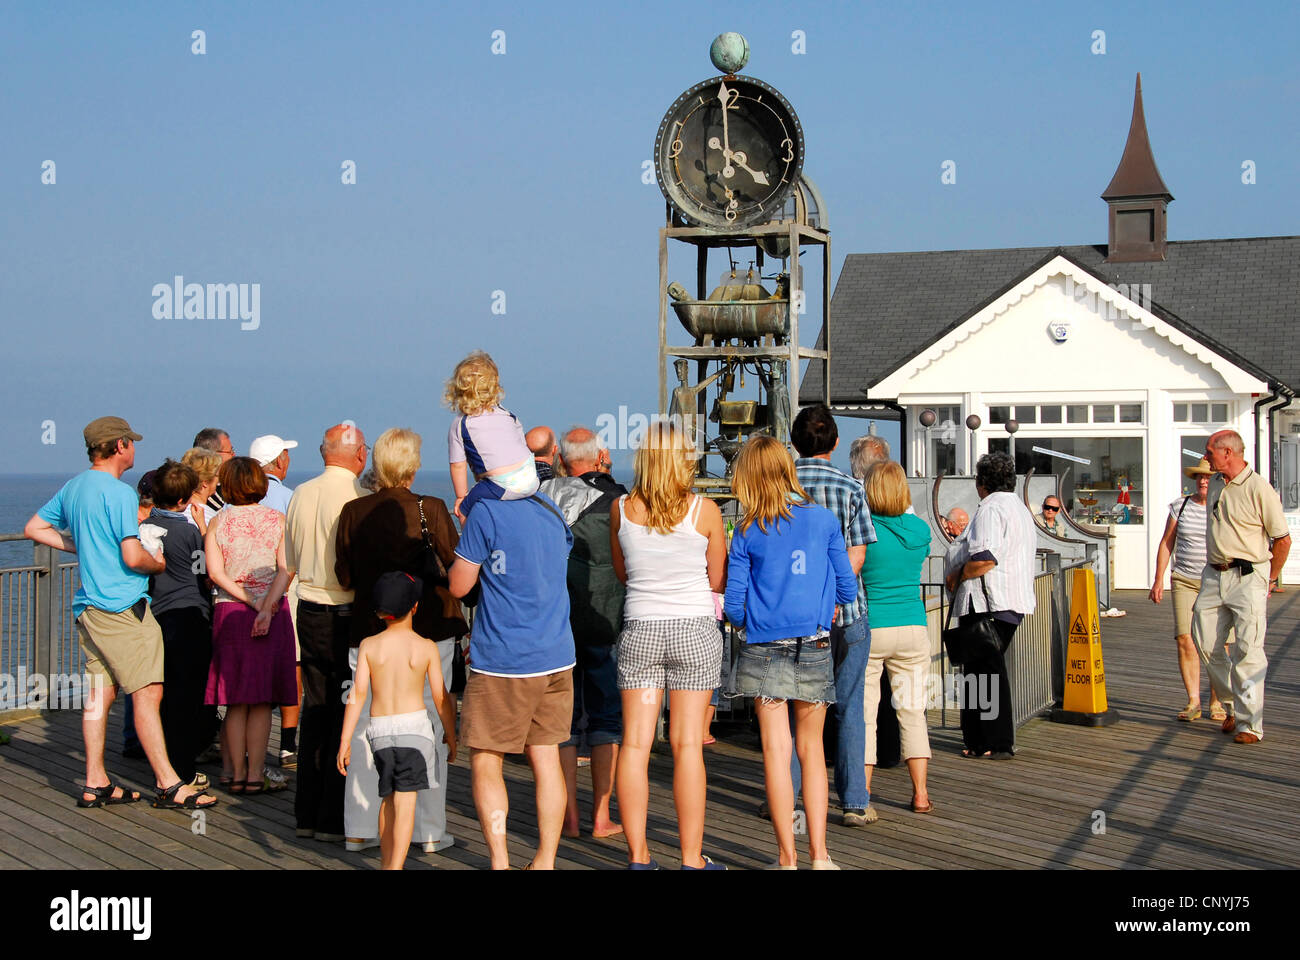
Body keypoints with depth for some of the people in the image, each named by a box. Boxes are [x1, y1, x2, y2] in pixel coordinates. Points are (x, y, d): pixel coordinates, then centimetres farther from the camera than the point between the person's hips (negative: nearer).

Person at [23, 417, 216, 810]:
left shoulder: (73, 488, 13)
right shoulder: (120, 494, -14)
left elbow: (34, 528, 24)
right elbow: (133, 557, -19)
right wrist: (160, 563, 1)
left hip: (89, 607, 9)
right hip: (121, 607, -9)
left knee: (100, 693, 11)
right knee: (148, 692, -9)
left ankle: (95, 783, 15)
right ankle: (168, 785, -9)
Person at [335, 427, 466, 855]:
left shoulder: (353, 512, -3)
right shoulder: (431, 510, -12)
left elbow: (344, 576, 4)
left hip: (369, 630, 3)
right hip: (428, 629, -3)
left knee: (366, 728, 10)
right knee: (429, 728, 5)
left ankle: (359, 828, 14)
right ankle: (429, 831, 9)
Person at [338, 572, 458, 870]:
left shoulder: (369, 645, 2)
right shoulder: (427, 647, -2)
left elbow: (358, 694, -2)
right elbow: (441, 697, 0)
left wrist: (344, 741, 0)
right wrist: (450, 734, 13)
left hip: (379, 729, 3)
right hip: (413, 723, -3)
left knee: (388, 798, 18)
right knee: (405, 800, -5)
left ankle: (386, 864, 26)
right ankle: (396, 868, -14)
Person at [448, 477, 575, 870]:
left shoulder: (486, 511, -13)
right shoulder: (552, 508, 8)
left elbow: (458, 586, -9)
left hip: (503, 660, -6)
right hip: (556, 657, 6)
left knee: (484, 763, 4)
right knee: (546, 758, 10)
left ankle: (499, 862, 0)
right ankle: (546, 860, 13)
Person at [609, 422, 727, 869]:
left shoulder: (620, 509, -1)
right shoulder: (704, 510, -7)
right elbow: (717, 579, 1)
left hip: (639, 630, 2)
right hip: (694, 630, -2)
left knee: (635, 743, 6)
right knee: (687, 744, 1)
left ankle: (637, 855, 9)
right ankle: (692, 858, 6)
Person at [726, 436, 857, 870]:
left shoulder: (747, 532, -2)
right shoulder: (824, 519, 1)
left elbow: (734, 604, -2)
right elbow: (847, 589, 4)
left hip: (765, 650, -1)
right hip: (815, 649, 2)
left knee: (776, 750, 1)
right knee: (811, 748, 11)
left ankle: (788, 857, 3)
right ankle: (819, 853, 10)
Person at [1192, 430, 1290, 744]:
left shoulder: (1258, 489, -11)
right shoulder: (1215, 485, 12)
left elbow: (1283, 539, -6)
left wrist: (1269, 580, 0)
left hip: (1248, 576, -7)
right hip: (1214, 576, 7)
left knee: (1248, 650, -8)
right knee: (1205, 642, 4)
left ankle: (1249, 724, -3)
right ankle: (1232, 705, 21)